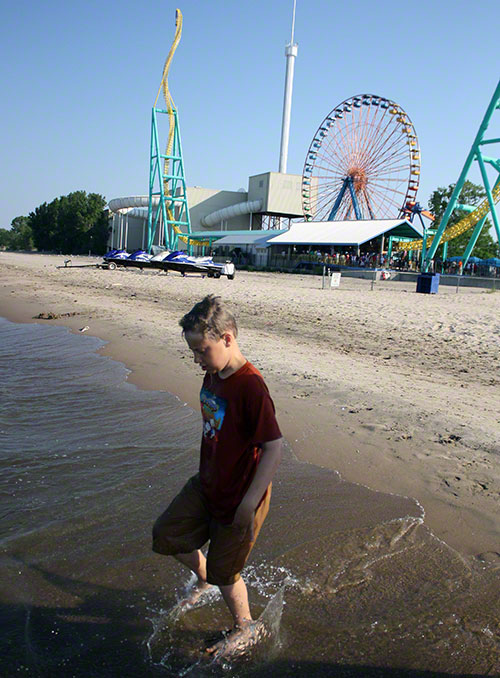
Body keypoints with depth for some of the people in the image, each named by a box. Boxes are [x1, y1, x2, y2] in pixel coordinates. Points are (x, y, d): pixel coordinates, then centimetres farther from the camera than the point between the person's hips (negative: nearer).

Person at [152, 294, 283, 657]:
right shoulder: (213, 374, -2)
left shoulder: (250, 386, -30)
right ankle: (203, 578, 46)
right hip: (206, 484, 8)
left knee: (224, 571, 11)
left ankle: (246, 628, 40)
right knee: (167, 534, 16)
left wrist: (249, 504, -24)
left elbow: (274, 447, -27)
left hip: (238, 497, -8)